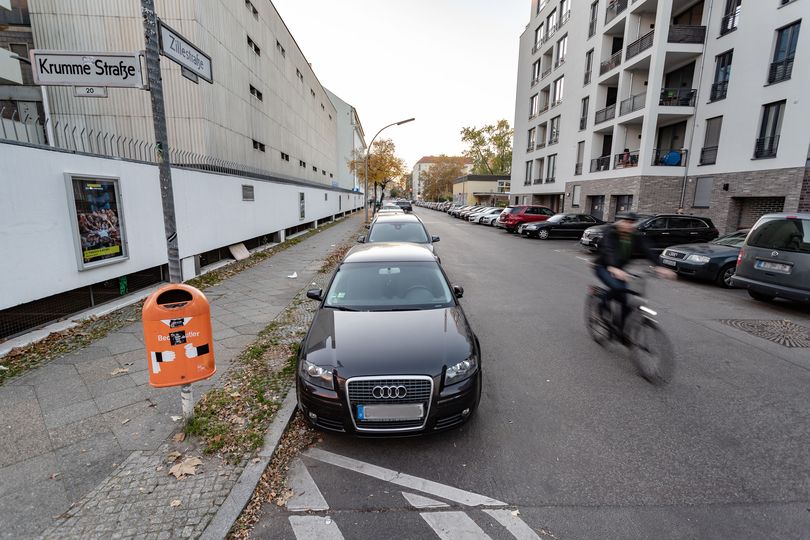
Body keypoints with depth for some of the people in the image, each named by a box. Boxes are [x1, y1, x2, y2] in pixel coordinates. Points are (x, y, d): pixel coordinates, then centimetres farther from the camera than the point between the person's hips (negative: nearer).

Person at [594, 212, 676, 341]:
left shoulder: (636, 236, -6)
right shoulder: (610, 233, -21)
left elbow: (647, 252, -18)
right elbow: (609, 251, -38)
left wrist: (658, 267, -35)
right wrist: (613, 268, -56)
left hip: (619, 269, 5)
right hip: (604, 267, -5)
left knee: (626, 301, -3)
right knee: (616, 287, -33)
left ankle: (621, 330, 13)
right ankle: (604, 303, -3)